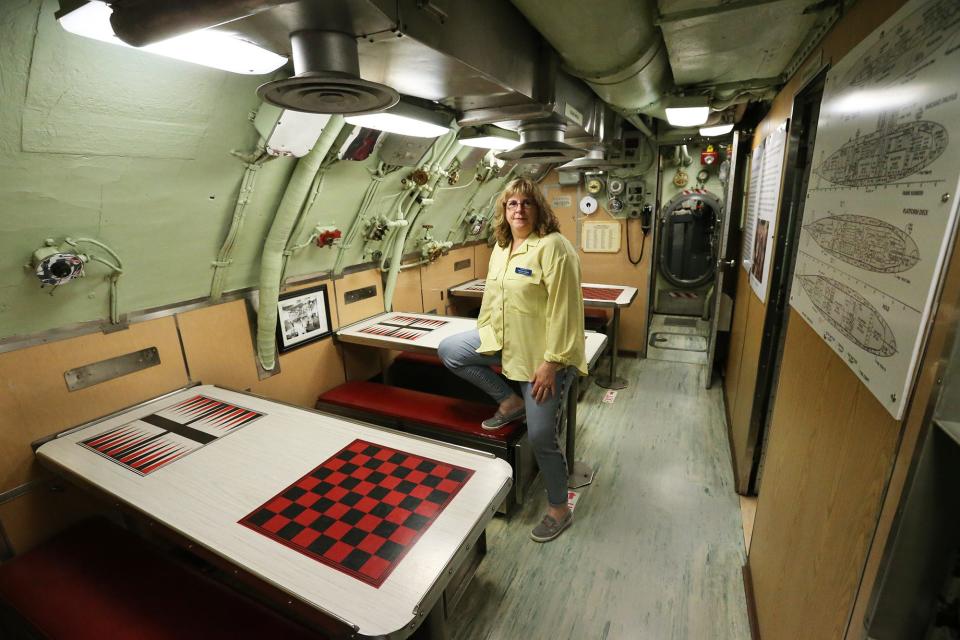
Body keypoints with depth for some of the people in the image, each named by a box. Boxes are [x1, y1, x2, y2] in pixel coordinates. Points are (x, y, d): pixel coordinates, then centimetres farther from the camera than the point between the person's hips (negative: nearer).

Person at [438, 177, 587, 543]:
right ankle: (510, 402, 13)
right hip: (504, 341, 8)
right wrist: (485, 337, 18)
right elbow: (493, 296, 16)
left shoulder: (553, 246, -18)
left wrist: (552, 362, -24)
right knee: (448, 351, 3)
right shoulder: (501, 247, 8)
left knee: (541, 437, -2)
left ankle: (559, 509, 25)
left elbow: (563, 309, -22)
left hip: (542, 354, -8)